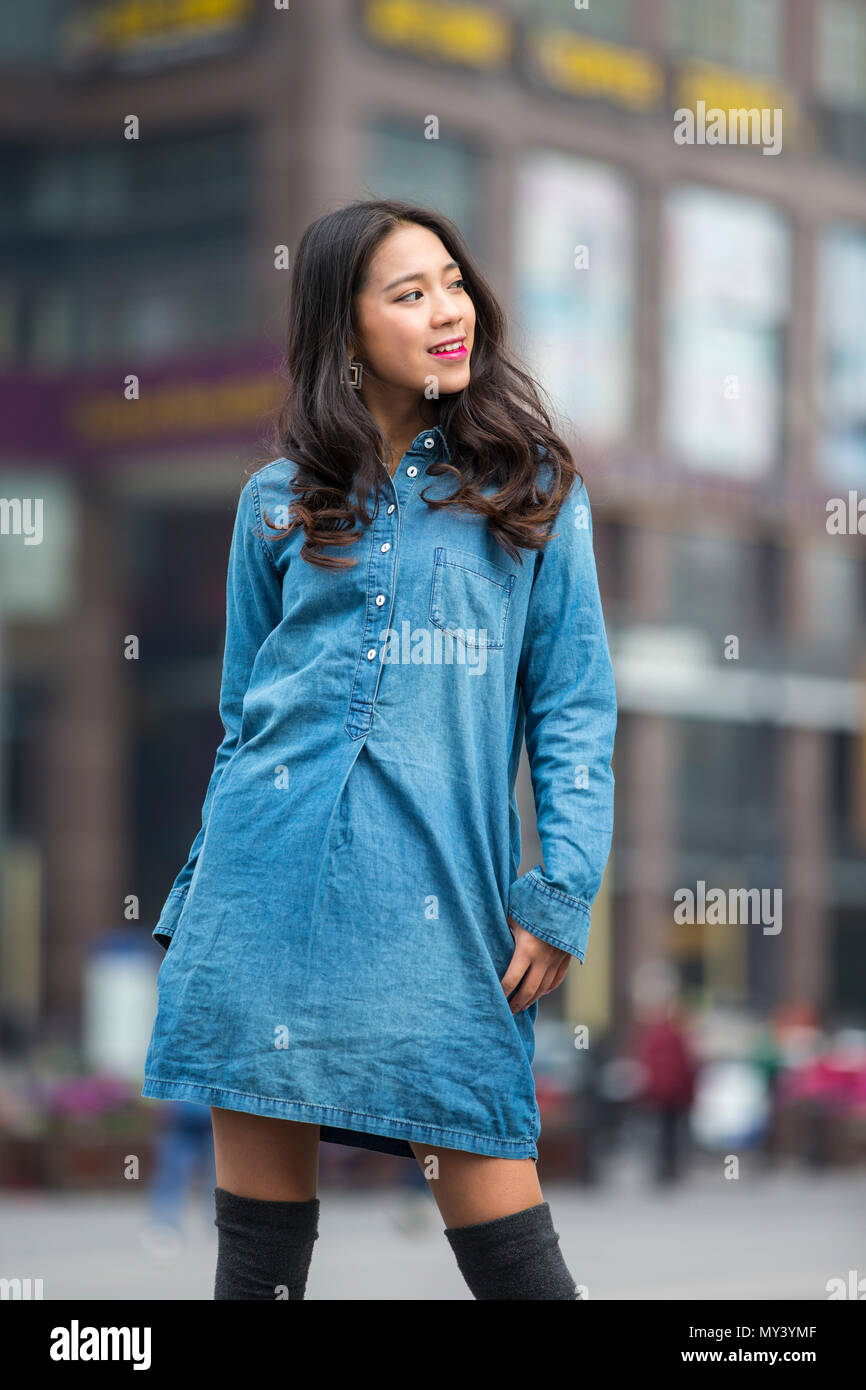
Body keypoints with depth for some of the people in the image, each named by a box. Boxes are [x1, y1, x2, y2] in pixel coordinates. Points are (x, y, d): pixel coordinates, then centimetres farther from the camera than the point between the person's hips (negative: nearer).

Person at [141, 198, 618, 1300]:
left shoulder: (531, 486, 8)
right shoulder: (282, 502, 12)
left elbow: (574, 704, 5)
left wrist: (560, 896, -5)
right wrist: (198, 901, 14)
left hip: (442, 880, -2)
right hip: (271, 867, 2)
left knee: (483, 1179, -8)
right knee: (259, 1211, 4)